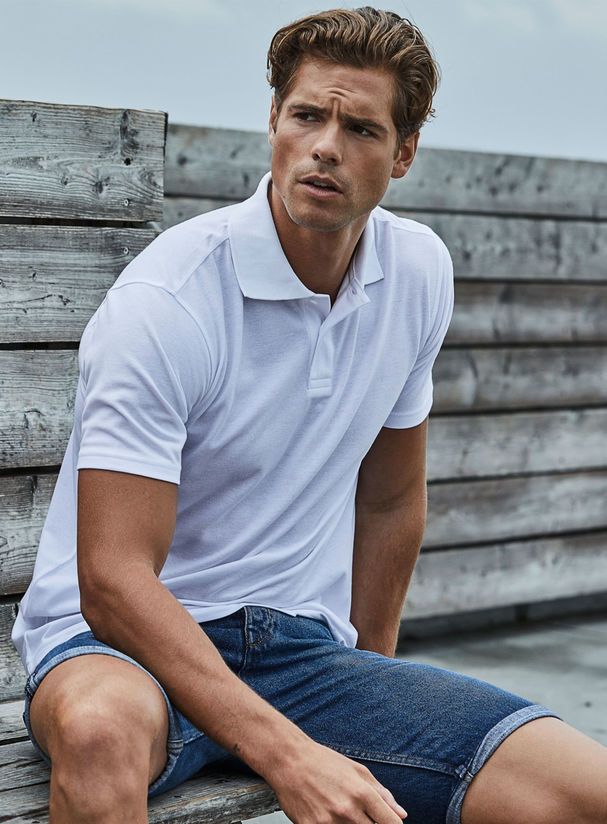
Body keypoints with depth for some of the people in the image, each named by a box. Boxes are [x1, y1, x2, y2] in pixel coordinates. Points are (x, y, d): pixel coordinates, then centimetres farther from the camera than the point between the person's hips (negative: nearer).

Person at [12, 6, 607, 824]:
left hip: (305, 648, 5)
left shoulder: (420, 272, 3)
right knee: (102, 732, -42)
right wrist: (289, 758, -31)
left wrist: (371, 690, 19)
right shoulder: (167, 301, -17)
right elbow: (112, 582, -23)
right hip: (124, 642, -4)